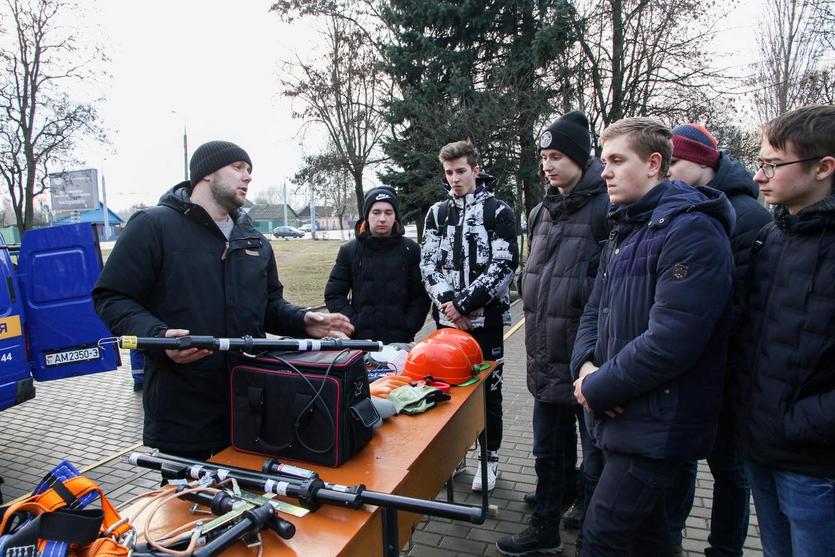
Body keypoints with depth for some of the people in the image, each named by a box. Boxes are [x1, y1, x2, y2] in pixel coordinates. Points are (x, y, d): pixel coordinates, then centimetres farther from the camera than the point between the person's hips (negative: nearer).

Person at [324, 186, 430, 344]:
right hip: (360, 340, 1)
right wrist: (354, 325, -6)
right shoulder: (349, 251, 5)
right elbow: (334, 294, 5)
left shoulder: (410, 250, 3)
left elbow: (421, 295, 2)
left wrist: (408, 328, -9)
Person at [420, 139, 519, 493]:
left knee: (488, 390, 6)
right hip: (447, 318, 4)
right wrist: (447, 302, -12)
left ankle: (489, 457, 22)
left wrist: (463, 304, -15)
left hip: (486, 318, -3)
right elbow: (428, 263, 4)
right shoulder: (437, 213, 9)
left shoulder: (498, 211, -3)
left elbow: (503, 266, -11)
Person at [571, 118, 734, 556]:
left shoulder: (691, 230, -17)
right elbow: (595, 311, 15)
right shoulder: (625, 230, 14)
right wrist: (586, 365, -4)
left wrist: (599, 388, -15)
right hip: (619, 415, 9)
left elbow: (671, 341, -25)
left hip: (656, 425, -9)